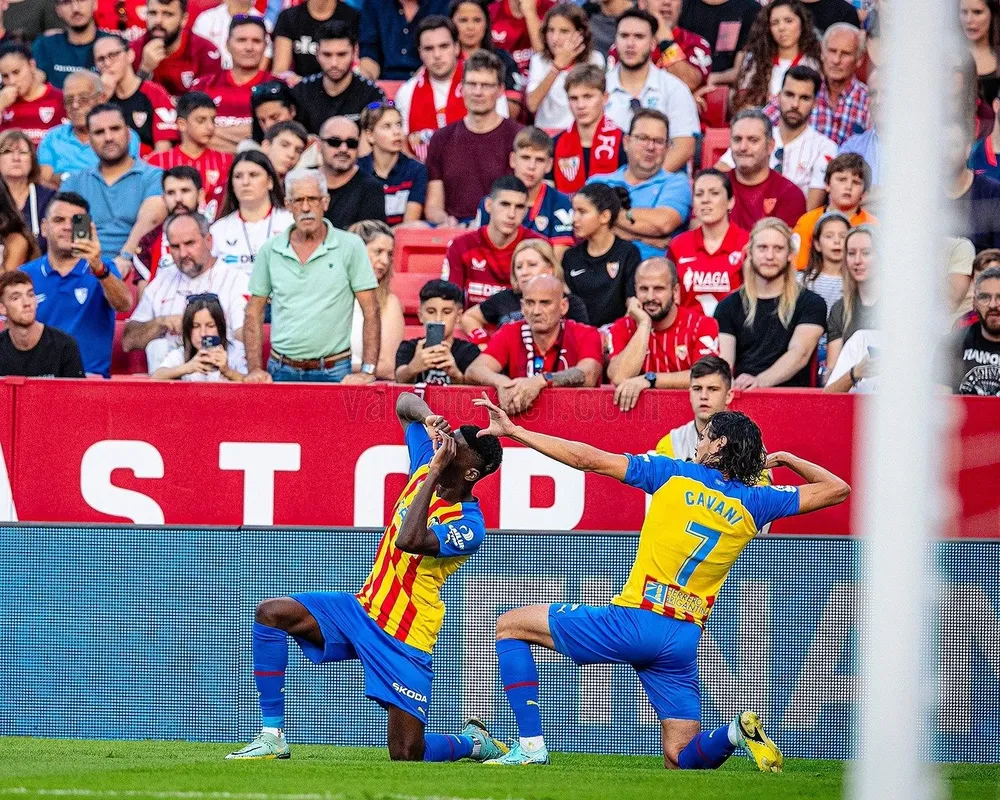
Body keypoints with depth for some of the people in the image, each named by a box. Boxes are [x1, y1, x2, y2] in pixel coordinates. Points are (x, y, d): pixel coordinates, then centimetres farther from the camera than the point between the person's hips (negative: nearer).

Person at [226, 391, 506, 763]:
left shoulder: (469, 527, -20)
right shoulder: (427, 469, 1)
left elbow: (409, 540, -37)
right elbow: (406, 404, 10)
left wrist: (433, 475, -31)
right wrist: (427, 416, -13)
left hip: (404, 640, -7)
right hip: (361, 608, 7)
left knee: (407, 754, -10)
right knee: (271, 614, -13)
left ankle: (473, 742, 25)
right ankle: (273, 736, -9)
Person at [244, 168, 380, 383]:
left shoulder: (350, 246, -2)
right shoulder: (270, 251, 6)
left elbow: (371, 313, -3)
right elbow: (254, 313, 11)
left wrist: (368, 371, -12)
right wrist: (255, 369, 0)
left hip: (333, 372, -2)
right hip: (281, 371, 2)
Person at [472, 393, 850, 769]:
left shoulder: (673, 474, -1)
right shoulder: (753, 502, 6)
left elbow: (587, 459, 0)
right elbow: (836, 489, 16)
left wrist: (513, 430, 7)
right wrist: (786, 460, 28)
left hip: (634, 622, -4)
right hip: (685, 641, 4)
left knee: (511, 625, 13)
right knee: (681, 759, 13)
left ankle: (531, 744, 1)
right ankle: (736, 733, -19)